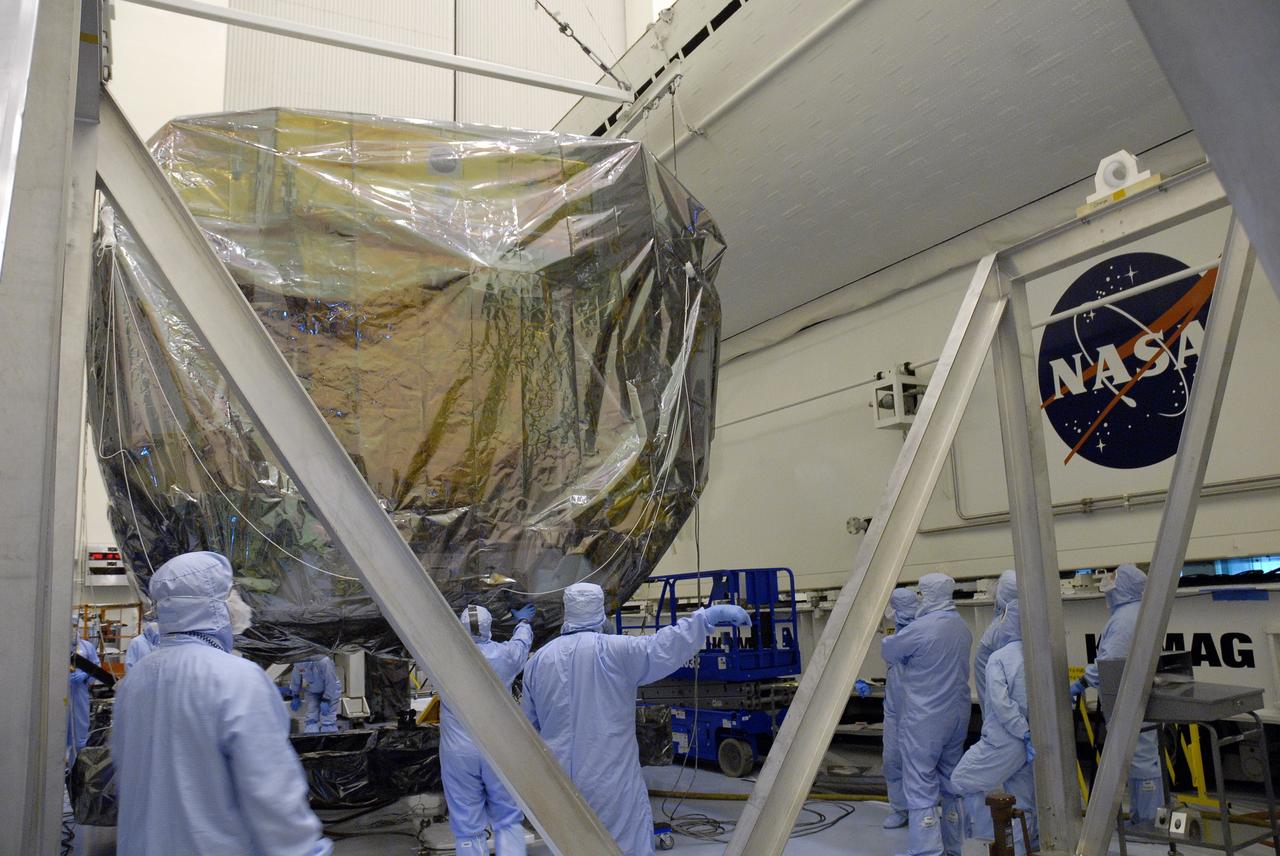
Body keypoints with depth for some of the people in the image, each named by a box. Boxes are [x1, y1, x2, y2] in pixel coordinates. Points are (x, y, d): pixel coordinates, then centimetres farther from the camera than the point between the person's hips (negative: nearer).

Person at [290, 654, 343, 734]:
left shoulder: (324, 662, -36)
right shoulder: (298, 664, -20)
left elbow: (331, 683, -26)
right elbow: (295, 680, 0)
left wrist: (326, 701, -22)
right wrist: (296, 697, 8)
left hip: (330, 690, -5)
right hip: (312, 692, 5)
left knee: (327, 720, -11)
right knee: (311, 718, -3)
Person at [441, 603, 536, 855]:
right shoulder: (505, 655, -4)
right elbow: (522, 640, 20)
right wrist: (523, 620, 42)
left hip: (458, 752, 0)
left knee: (468, 828, 7)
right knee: (508, 821, 12)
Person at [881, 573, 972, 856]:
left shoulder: (921, 628, -19)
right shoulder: (963, 628, 4)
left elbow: (888, 649, -4)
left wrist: (887, 639, 18)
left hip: (924, 720, -8)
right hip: (957, 716, 8)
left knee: (921, 789, -3)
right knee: (951, 784, 18)